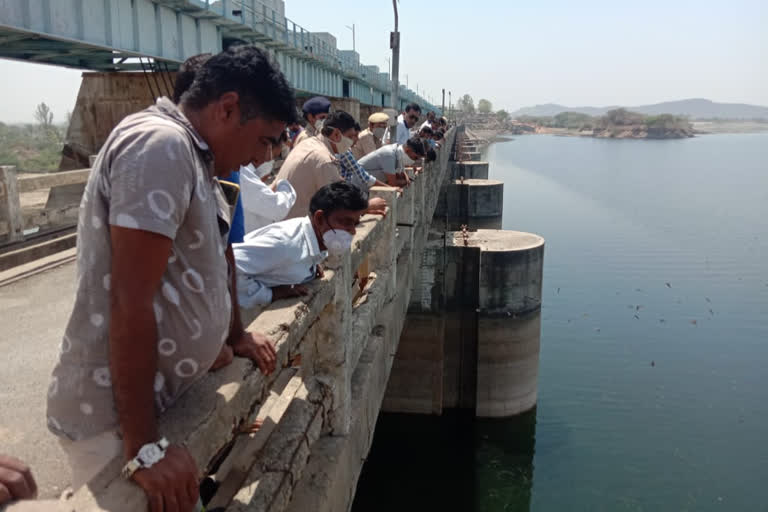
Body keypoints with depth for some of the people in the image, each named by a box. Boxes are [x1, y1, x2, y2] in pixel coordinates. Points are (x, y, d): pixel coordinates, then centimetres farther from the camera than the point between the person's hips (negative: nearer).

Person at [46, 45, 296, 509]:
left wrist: (236, 337, 25)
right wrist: (143, 448, -24)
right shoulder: (160, 144, -22)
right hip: (117, 417, -9)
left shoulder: (196, 155, 9)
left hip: (165, 398, 9)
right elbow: (130, 303, -27)